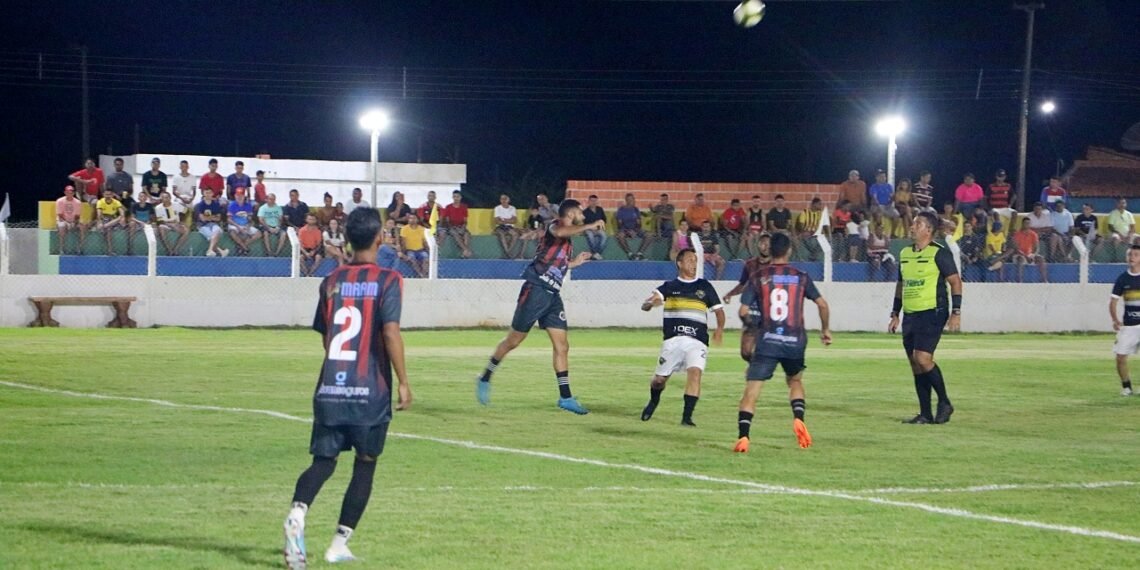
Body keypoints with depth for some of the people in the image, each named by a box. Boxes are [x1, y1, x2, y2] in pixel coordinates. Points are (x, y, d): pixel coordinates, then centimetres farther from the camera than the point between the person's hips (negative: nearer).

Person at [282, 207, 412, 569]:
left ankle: (298, 513, -26)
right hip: (370, 391, -3)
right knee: (365, 465, 11)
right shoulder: (387, 281, -5)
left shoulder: (331, 281, 9)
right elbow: (390, 333, -14)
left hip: (330, 389, 3)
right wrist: (403, 382, -7)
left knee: (323, 461, 3)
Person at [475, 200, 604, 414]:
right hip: (535, 290, -8)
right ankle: (485, 379, 17)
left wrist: (574, 262, 29)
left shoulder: (568, 243, 19)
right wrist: (589, 226, -31)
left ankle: (565, 397, 0)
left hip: (553, 295, 8)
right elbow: (558, 232, -33)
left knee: (562, 345, 0)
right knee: (513, 341, 0)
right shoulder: (555, 226, -6)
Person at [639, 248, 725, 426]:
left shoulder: (704, 287, 13)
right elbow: (645, 306, 1)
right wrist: (651, 302, -24)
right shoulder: (669, 287, 10)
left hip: (697, 341, 0)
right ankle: (654, 401, 37)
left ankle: (687, 417, -22)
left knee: (695, 372, -24)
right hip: (673, 340, 0)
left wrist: (719, 329, -2)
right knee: (659, 379, 3)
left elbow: (718, 310, 18)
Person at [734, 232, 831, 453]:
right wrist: (825, 330, 19)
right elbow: (822, 304, 5)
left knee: (752, 389, -2)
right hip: (794, 341, 2)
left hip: (767, 341, -2)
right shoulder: (800, 277, 6)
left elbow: (743, 311, 0)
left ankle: (743, 436, -16)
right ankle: (798, 418, 1)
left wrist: (752, 324, 20)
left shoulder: (758, 277, 3)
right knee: (795, 381, 26)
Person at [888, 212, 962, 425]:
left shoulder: (939, 253, -6)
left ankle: (944, 403, -2)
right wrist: (895, 315, 20)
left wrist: (956, 312, -13)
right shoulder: (905, 253, 15)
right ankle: (925, 414, 11)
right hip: (910, 315, 7)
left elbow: (955, 281, -6)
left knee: (922, 358, -18)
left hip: (932, 313, -7)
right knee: (915, 365, 6)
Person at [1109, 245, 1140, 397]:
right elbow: (1113, 302, 5)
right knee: (1121, 357, -2)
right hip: (1128, 326, 2)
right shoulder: (1122, 279, 4)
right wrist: (1115, 320, -10)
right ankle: (1126, 387, 16)